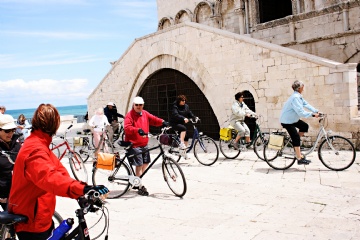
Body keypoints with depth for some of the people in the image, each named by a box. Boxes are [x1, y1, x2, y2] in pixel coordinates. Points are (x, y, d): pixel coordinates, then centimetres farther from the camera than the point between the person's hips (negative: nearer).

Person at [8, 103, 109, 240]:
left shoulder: (38, 144, 9)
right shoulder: (36, 149, -26)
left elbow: (57, 168, 1)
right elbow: (50, 178, -45)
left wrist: (81, 191, -10)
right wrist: (83, 189, -59)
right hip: (31, 222, -10)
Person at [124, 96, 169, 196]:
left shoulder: (145, 114, 10)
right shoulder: (130, 115, -11)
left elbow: (154, 119, 5)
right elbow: (127, 128, -24)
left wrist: (163, 122, -14)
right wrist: (138, 130, -40)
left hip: (144, 144, 8)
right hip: (134, 144, -8)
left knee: (146, 162, 16)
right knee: (139, 165, -7)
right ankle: (141, 187, 5)